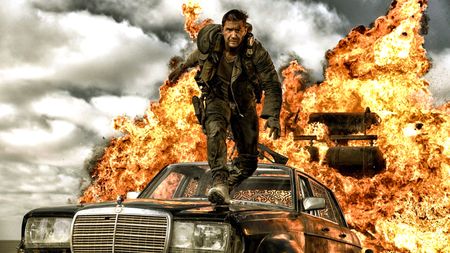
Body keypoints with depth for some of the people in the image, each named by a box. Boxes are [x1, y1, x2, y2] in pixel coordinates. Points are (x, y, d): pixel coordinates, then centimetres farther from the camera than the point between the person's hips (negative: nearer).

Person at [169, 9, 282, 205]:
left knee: (249, 162, 3)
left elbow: (272, 86, -23)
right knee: (215, 131, -35)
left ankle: (227, 186, 29)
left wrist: (273, 117, -34)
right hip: (217, 98, 0)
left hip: (244, 104, 0)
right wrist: (183, 67, 20)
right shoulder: (210, 40, -20)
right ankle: (219, 183, -42)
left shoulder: (256, 53, -27)